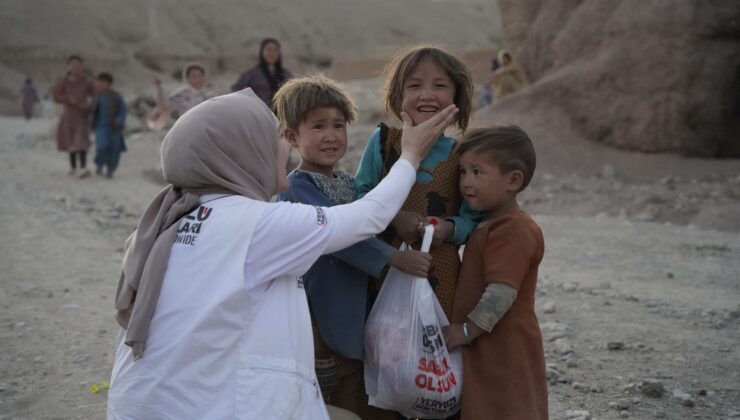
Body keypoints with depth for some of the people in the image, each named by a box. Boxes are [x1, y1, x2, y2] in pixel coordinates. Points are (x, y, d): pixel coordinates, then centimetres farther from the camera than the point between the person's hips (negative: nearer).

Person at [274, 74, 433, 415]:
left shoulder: (349, 184, 13)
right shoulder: (296, 188, -12)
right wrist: (394, 258, -26)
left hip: (352, 319, 7)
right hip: (314, 319, -7)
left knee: (351, 409, 14)